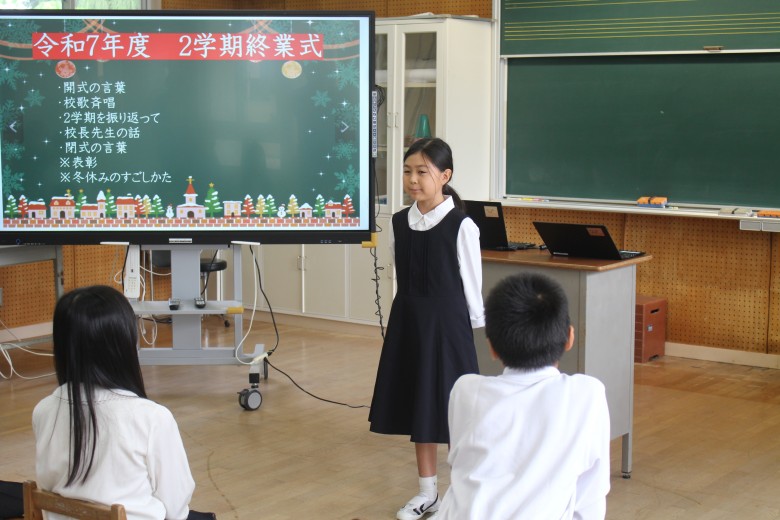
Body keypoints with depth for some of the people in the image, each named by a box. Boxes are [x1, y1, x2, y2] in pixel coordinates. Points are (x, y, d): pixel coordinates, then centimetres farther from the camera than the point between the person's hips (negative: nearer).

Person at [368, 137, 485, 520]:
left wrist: (475, 325, -3)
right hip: (408, 321, 5)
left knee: (451, 405, 2)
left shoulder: (461, 226, -13)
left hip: (447, 323, -5)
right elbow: (403, 279, 9)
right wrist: (410, 314, 10)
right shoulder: (399, 223, 2)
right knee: (418, 403, 13)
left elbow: (471, 283, -7)